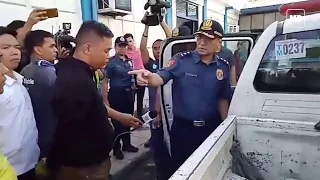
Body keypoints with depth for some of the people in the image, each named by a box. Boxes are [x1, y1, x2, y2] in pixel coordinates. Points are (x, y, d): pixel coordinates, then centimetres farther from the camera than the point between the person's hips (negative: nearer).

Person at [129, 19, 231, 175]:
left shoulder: (223, 67, 1)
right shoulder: (181, 60, -9)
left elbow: (223, 99, 8)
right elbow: (161, 77, -21)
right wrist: (148, 77, -44)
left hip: (211, 129, 3)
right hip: (182, 128, -2)